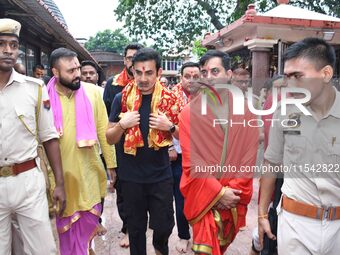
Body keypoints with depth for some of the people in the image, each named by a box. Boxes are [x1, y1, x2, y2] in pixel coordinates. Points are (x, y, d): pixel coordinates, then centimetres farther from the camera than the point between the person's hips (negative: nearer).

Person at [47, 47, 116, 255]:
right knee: (67, 228, 16)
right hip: (60, 174, -1)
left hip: (90, 173, 1)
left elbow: (103, 131, -2)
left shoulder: (92, 92, -5)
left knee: (87, 224, 18)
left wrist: (112, 165, -1)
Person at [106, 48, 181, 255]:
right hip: (131, 176, 0)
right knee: (136, 227, 14)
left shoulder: (169, 99, -3)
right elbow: (110, 139, 1)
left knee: (164, 224, 10)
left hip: (161, 174, 0)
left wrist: (170, 126, -16)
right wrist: (122, 124, -19)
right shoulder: (122, 98, -4)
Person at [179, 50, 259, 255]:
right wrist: (218, 192, -15)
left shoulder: (246, 110, 1)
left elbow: (250, 154, -1)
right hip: (204, 197, -3)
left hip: (234, 196, 3)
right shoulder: (190, 112, -6)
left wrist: (233, 190, -10)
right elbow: (191, 160, -10)